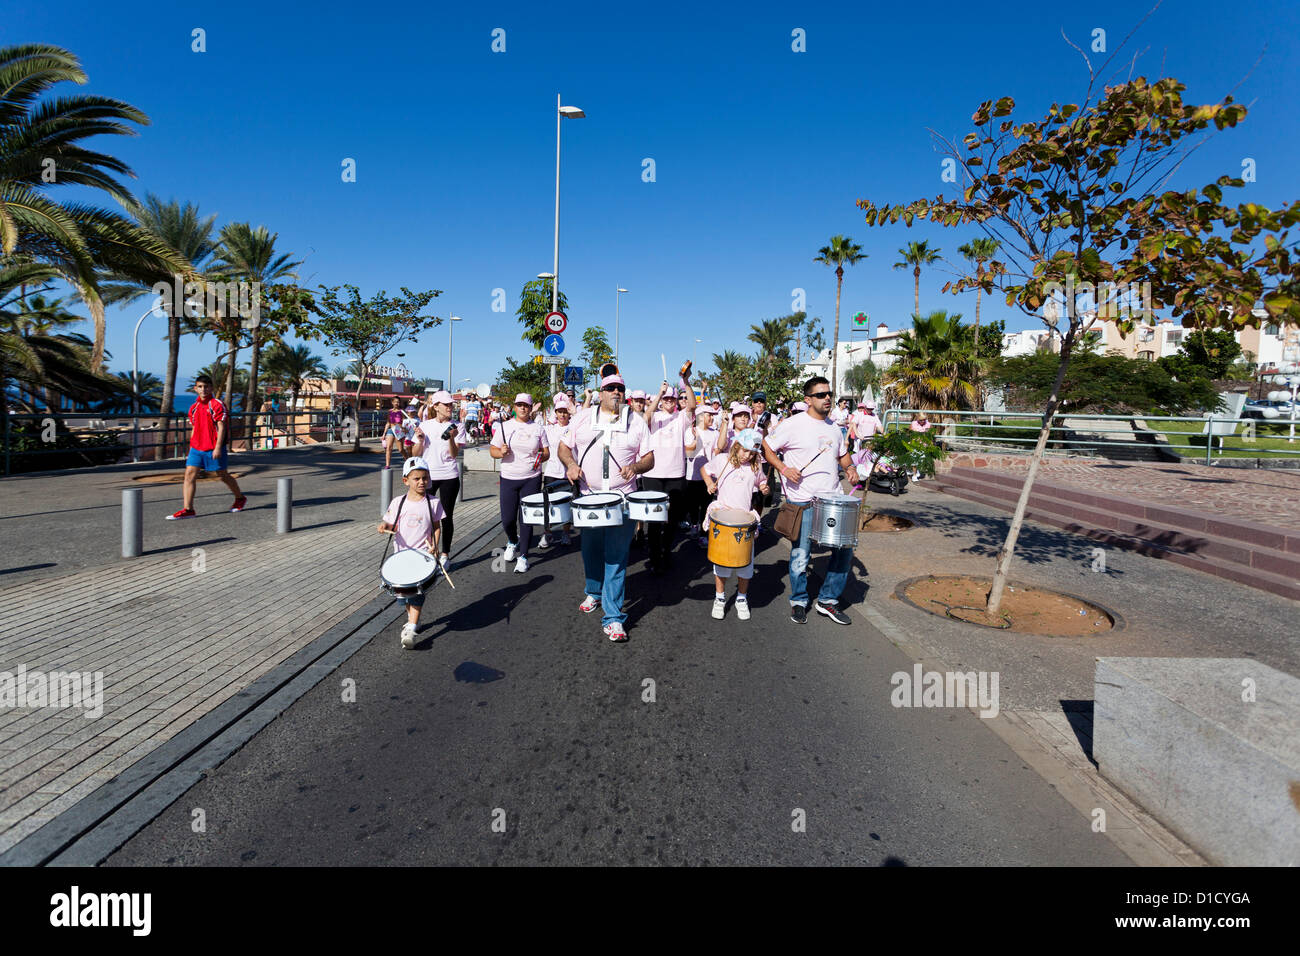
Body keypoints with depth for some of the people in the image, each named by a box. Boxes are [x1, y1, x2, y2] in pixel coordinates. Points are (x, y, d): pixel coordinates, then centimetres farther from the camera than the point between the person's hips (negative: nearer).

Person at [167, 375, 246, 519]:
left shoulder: (217, 404, -7)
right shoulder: (194, 407, 12)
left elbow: (221, 427, -12)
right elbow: (193, 429, 20)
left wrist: (218, 447, -19)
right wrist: (191, 449, 18)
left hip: (213, 449, -6)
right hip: (196, 448, 6)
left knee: (222, 475, 6)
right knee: (189, 475, -4)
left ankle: (240, 499, 27)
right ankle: (188, 509, -5)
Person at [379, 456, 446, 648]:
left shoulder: (433, 503, -1)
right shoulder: (397, 502, 3)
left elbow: (437, 527, 6)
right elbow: (392, 524, 9)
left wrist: (434, 546, -8)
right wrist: (384, 525, -14)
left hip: (422, 553, -3)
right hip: (401, 553, 3)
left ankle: (411, 628, -17)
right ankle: (412, 618, 34)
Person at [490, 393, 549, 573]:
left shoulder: (538, 428, 5)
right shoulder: (505, 427, 4)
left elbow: (546, 452, 9)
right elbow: (492, 450, 5)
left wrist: (541, 457, -13)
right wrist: (501, 452, -16)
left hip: (532, 479, 0)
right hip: (508, 478, 1)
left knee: (527, 519, 1)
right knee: (507, 519, 2)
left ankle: (523, 556, 13)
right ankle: (512, 542, 35)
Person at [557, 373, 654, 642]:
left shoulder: (637, 423, 5)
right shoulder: (584, 420, 7)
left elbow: (650, 458, 6)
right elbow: (564, 447, 12)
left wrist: (636, 466, -16)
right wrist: (571, 464, -8)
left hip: (622, 499, -2)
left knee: (616, 556, -5)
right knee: (591, 550, 15)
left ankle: (613, 617, 0)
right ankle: (594, 592, 42)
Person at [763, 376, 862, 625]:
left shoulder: (834, 427, 11)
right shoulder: (793, 425, -7)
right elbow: (766, 447, -2)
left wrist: (850, 468, 5)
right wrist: (783, 469, -15)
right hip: (803, 502, -5)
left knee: (845, 549, 4)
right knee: (800, 555, 3)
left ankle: (828, 600, 20)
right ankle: (799, 601, 24)